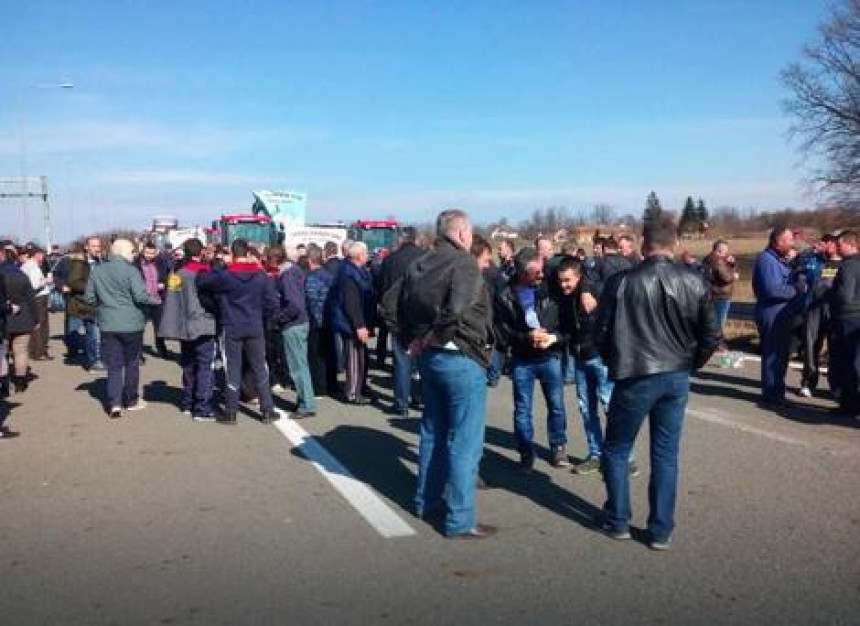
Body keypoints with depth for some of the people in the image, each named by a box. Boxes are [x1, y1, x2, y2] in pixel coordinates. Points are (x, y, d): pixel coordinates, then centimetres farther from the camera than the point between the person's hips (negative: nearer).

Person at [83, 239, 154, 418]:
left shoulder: (96, 271, 4)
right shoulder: (130, 270, -13)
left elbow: (89, 299, 8)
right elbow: (141, 296, -20)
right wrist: (154, 300, -2)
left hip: (108, 325, 4)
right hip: (131, 324, -3)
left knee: (114, 366, 7)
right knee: (131, 364, 12)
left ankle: (114, 403, -3)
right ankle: (131, 400, 23)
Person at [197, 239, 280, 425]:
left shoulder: (224, 275, -10)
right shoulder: (261, 275, -4)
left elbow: (201, 281, -3)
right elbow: (272, 303, -3)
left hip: (232, 328, -2)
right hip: (255, 329, 2)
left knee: (233, 369, 6)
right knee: (259, 368, 10)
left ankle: (230, 413, 10)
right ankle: (267, 410, 13)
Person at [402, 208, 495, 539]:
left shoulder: (418, 266, 9)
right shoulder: (464, 262, -15)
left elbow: (396, 304, 10)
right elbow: (456, 309, -30)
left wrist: (414, 340, 9)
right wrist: (432, 338, -16)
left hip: (429, 359, 8)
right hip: (461, 359, -8)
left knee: (433, 431, 21)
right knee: (464, 441, -1)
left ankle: (427, 500, 33)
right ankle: (460, 520, 4)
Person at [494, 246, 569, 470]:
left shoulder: (550, 288, -7)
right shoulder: (506, 296, -8)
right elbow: (501, 332, -8)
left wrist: (553, 338, -19)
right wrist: (526, 337, -22)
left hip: (550, 357, 1)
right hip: (521, 360, -1)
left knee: (556, 405, 8)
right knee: (522, 410, 6)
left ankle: (558, 448, 25)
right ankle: (526, 452, 21)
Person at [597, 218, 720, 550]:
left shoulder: (622, 282, -11)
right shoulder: (693, 282, -3)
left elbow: (602, 332, -5)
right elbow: (711, 334, 0)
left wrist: (615, 363, 13)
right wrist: (690, 363, 16)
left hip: (635, 377, -3)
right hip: (677, 377, 3)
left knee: (616, 450, 15)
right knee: (666, 454, 12)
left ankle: (618, 521, 21)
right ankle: (661, 530, 16)